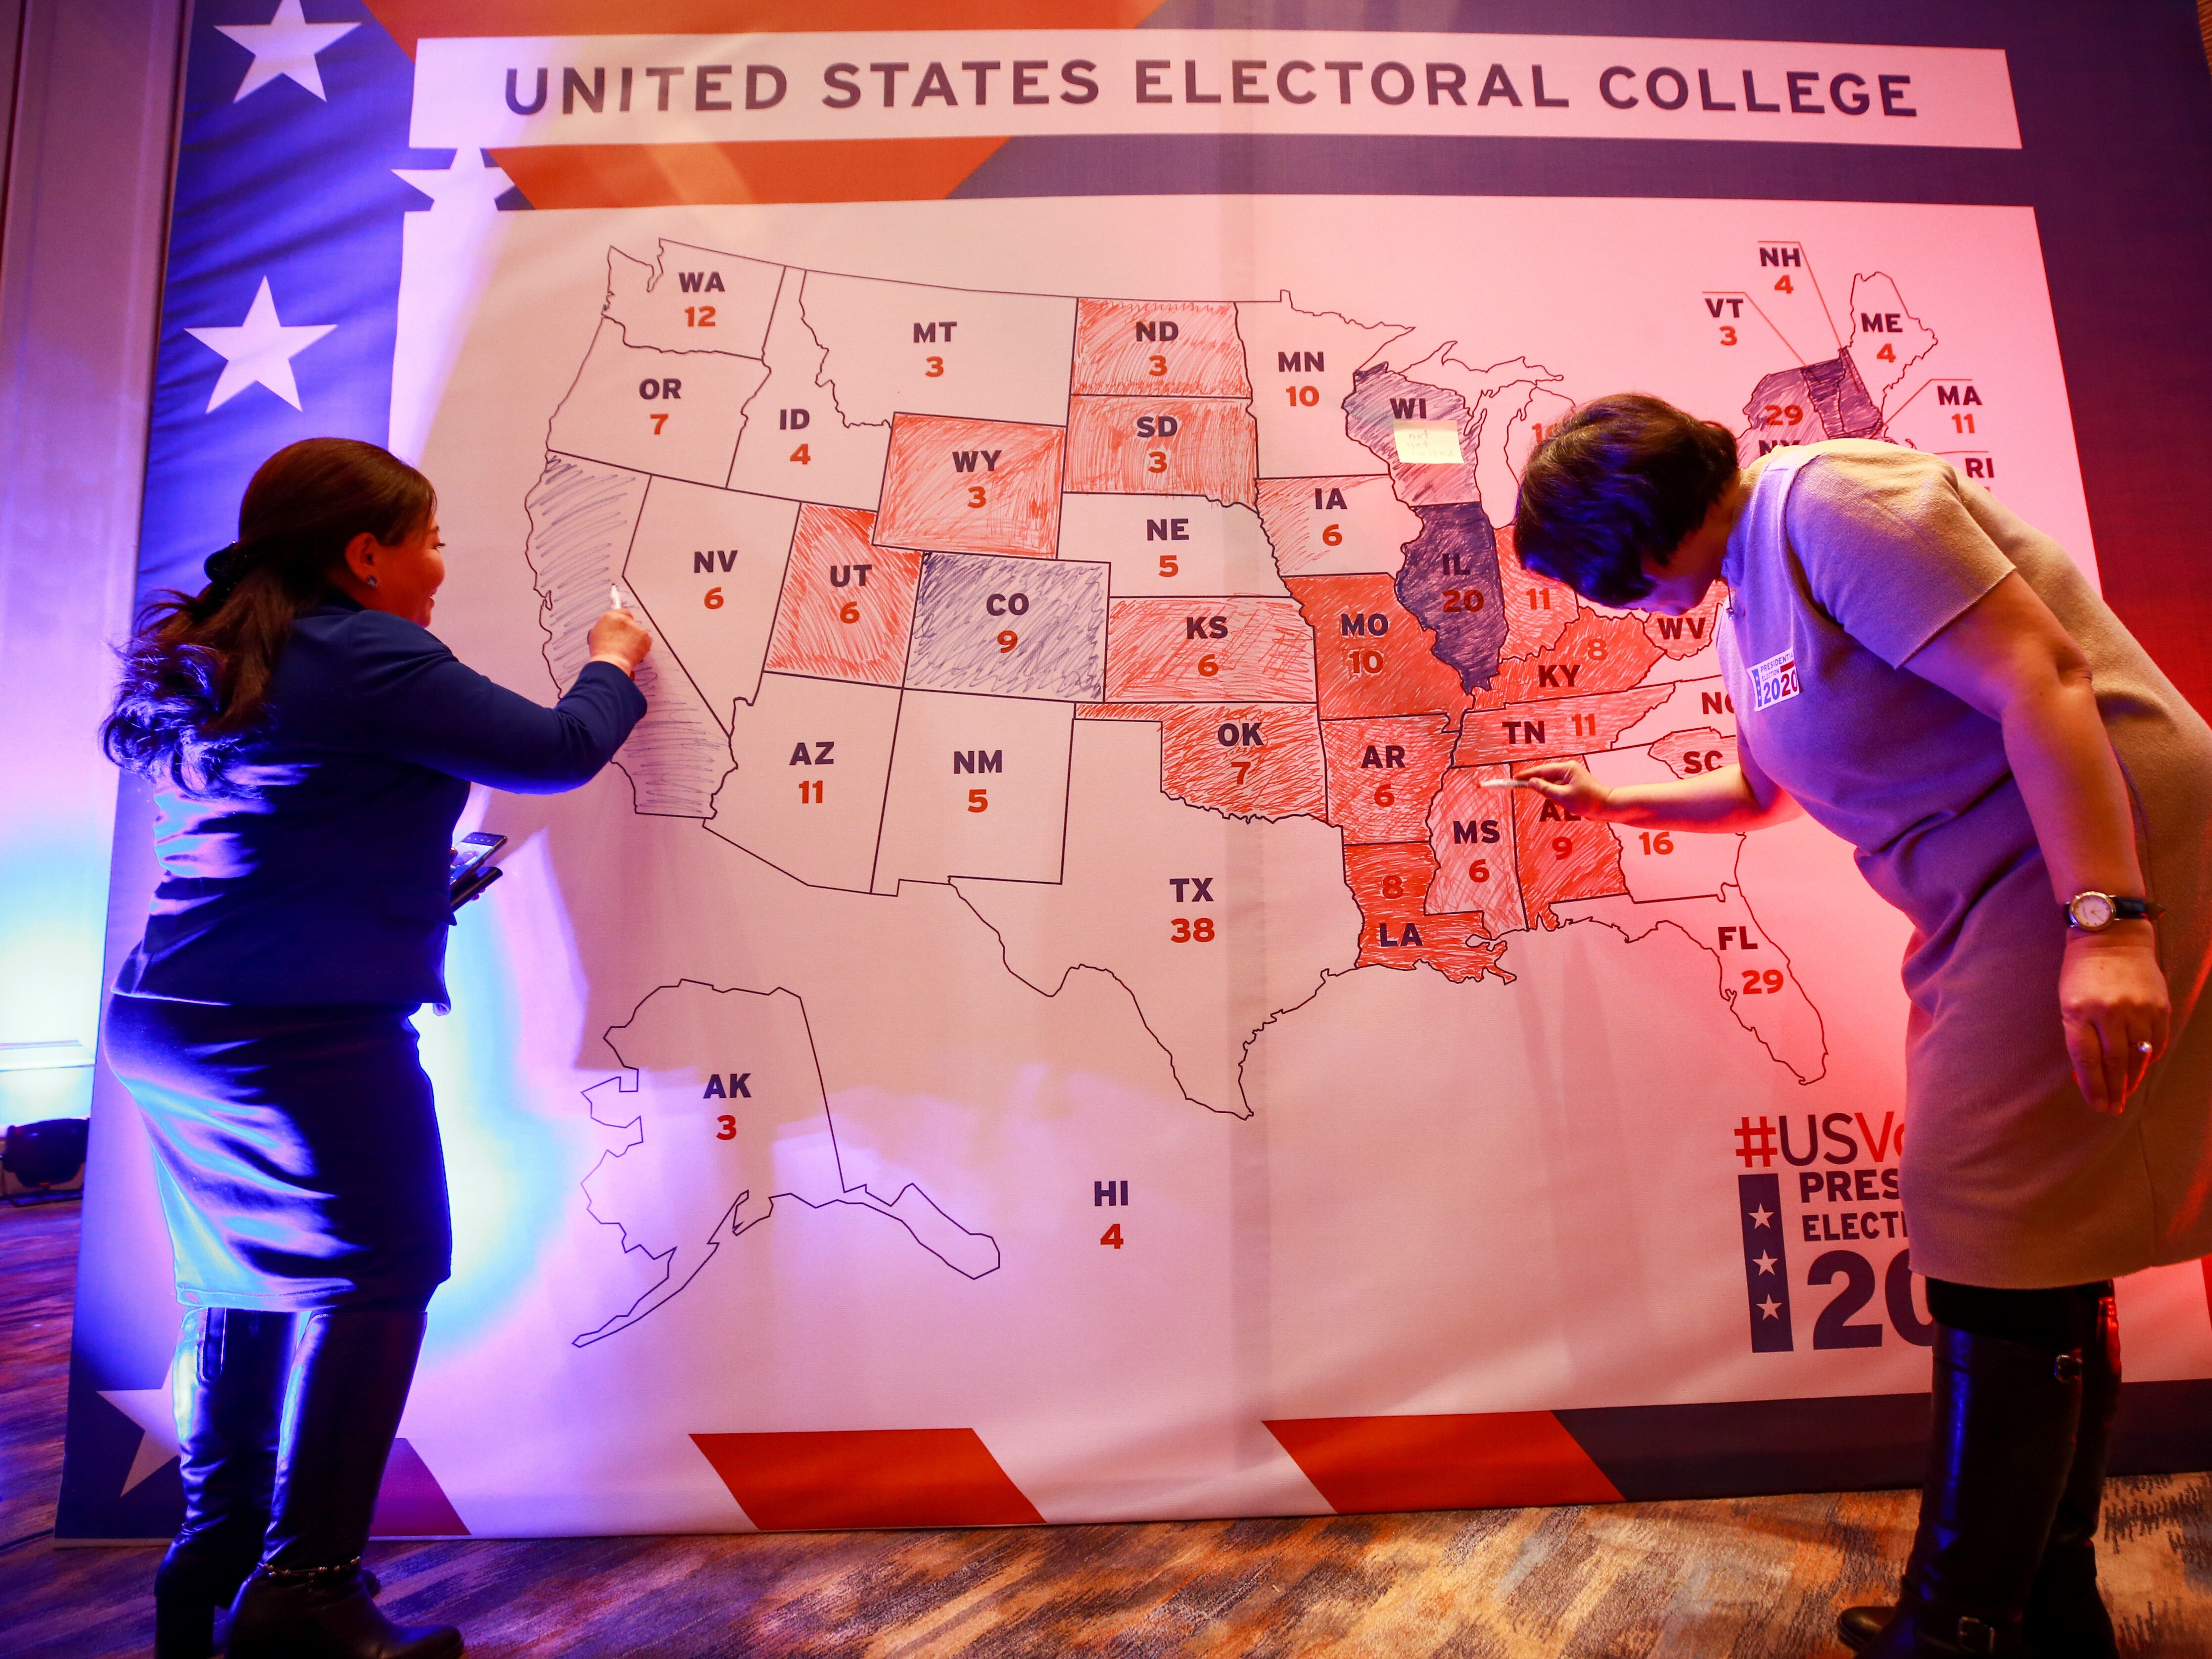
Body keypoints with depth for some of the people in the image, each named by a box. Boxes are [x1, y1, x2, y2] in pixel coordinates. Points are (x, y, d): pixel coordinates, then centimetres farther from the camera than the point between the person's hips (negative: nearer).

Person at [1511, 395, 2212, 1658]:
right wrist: (1610, 803, 27)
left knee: (2004, 1242, -8)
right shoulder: (1751, 601, 15)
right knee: (2039, 1258, 12)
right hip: (1995, 893, 10)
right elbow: (1757, 795, 30)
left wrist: (2105, 925, -28)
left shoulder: (1827, 501, -13)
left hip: (2092, 855, -10)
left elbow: (2040, 675, -23)